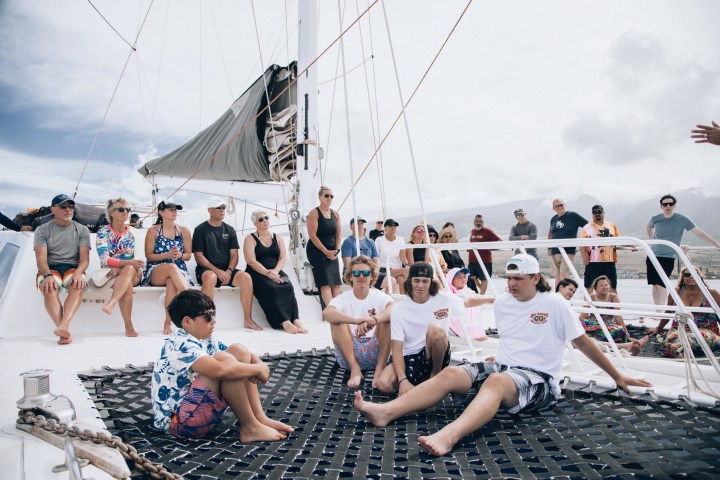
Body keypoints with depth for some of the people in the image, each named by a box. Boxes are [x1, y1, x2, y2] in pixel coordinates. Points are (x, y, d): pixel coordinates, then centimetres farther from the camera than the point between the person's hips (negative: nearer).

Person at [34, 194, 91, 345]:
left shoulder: (82, 230, 12)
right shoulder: (42, 230, 10)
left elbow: (84, 258, 2)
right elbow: (41, 259, -3)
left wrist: (78, 273, -22)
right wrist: (48, 275, -25)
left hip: (73, 268, 0)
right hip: (49, 269, 0)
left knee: (78, 286, -35)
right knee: (49, 289, -35)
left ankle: (63, 326, -53)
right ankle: (65, 331, -46)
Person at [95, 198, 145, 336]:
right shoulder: (103, 233, 0)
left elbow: (133, 258, 0)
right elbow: (105, 259, -13)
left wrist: (119, 268, -21)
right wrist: (129, 262, -29)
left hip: (133, 272, 1)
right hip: (110, 273, -1)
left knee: (129, 270, -36)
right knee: (128, 285, -34)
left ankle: (111, 303, -49)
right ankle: (128, 326, -40)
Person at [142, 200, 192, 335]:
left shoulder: (183, 231, 12)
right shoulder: (153, 231, 6)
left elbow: (188, 255, 12)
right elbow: (149, 256, 1)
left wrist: (180, 255, -11)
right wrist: (167, 255, -15)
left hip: (179, 271, 2)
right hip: (156, 272, -1)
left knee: (172, 283, -37)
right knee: (172, 267, -38)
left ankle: (167, 323, -35)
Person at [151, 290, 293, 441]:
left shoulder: (206, 341, 6)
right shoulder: (180, 345, -22)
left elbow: (245, 355, 9)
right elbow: (219, 370, -39)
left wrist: (260, 365, -15)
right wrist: (258, 368, -25)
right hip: (175, 421, -9)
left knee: (238, 350, -1)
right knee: (224, 360, -27)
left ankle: (260, 418, -5)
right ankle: (250, 428, -14)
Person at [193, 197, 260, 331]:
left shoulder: (229, 230, 14)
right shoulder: (201, 229, 2)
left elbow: (234, 255, 9)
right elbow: (198, 256, -5)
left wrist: (228, 271, -10)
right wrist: (217, 271, -17)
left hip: (227, 271, 4)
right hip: (206, 269, -3)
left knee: (246, 277, -24)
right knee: (211, 277, -38)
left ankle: (247, 320, -18)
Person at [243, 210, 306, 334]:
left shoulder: (277, 238, 19)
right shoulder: (250, 239, 6)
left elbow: (282, 258, 8)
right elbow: (251, 261, -7)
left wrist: (275, 271, -14)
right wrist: (268, 273, -19)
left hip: (276, 272, 4)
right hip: (257, 274, -3)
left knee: (288, 287, -28)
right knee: (271, 288, -34)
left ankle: (296, 320, -38)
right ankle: (285, 322, -40)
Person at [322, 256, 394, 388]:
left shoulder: (379, 296, 0)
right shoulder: (343, 298, -2)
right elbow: (326, 313, -26)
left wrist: (372, 321, -43)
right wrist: (357, 320, -41)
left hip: (376, 352, 0)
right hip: (348, 353, 0)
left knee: (388, 317, -21)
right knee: (337, 320, -22)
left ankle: (380, 369, -21)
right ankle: (354, 369, -22)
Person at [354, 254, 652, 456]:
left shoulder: (555, 305, -3)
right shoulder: (501, 303, 11)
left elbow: (583, 343, 4)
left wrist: (618, 377, 9)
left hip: (539, 379, -5)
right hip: (503, 367, 5)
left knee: (496, 381, -39)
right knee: (451, 373, -20)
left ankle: (447, 436, -62)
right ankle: (385, 412, -33)